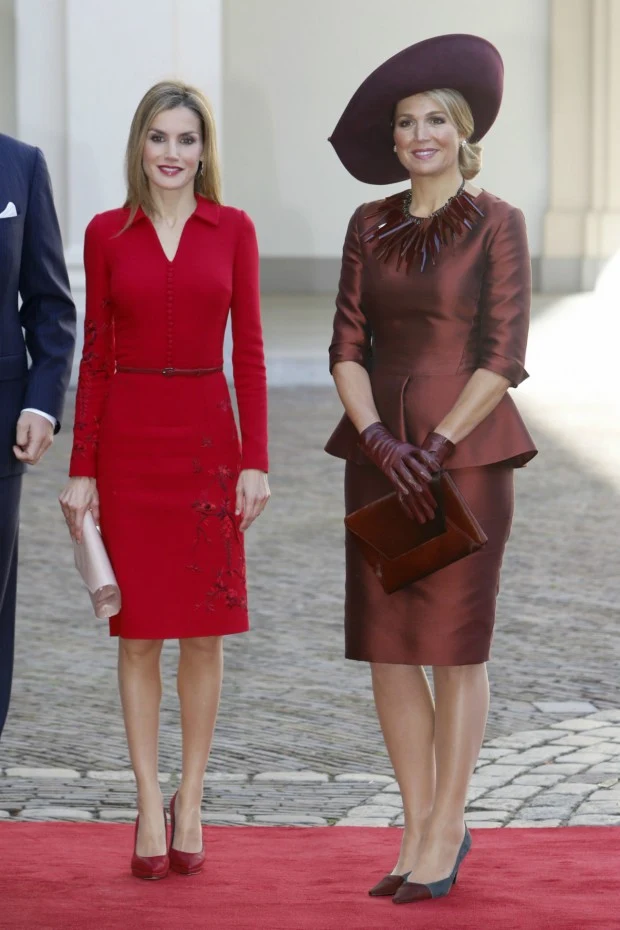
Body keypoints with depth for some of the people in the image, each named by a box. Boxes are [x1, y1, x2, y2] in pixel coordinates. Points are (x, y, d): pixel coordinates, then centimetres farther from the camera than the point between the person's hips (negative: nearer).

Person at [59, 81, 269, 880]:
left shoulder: (232, 230, 2)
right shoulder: (107, 234, 2)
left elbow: (248, 350, 2)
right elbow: (95, 355, 3)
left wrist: (256, 460, -4)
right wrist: (81, 470, -1)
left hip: (207, 438, 0)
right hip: (128, 440, 0)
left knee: (204, 631, 4)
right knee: (138, 630, 3)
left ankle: (191, 803, 15)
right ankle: (150, 806, 11)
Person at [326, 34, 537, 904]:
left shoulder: (497, 223, -4)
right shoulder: (370, 225, 8)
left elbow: (504, 357, -10)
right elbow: (347, 348, 4)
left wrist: (435, 448, -16)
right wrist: (382, 443, -11)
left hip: (466, 449, -4)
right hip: (381, 450, 5)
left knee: (453, 643, 0)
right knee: (385, 645, 4)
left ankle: (445, 832, 10)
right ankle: (422, 826, 16)